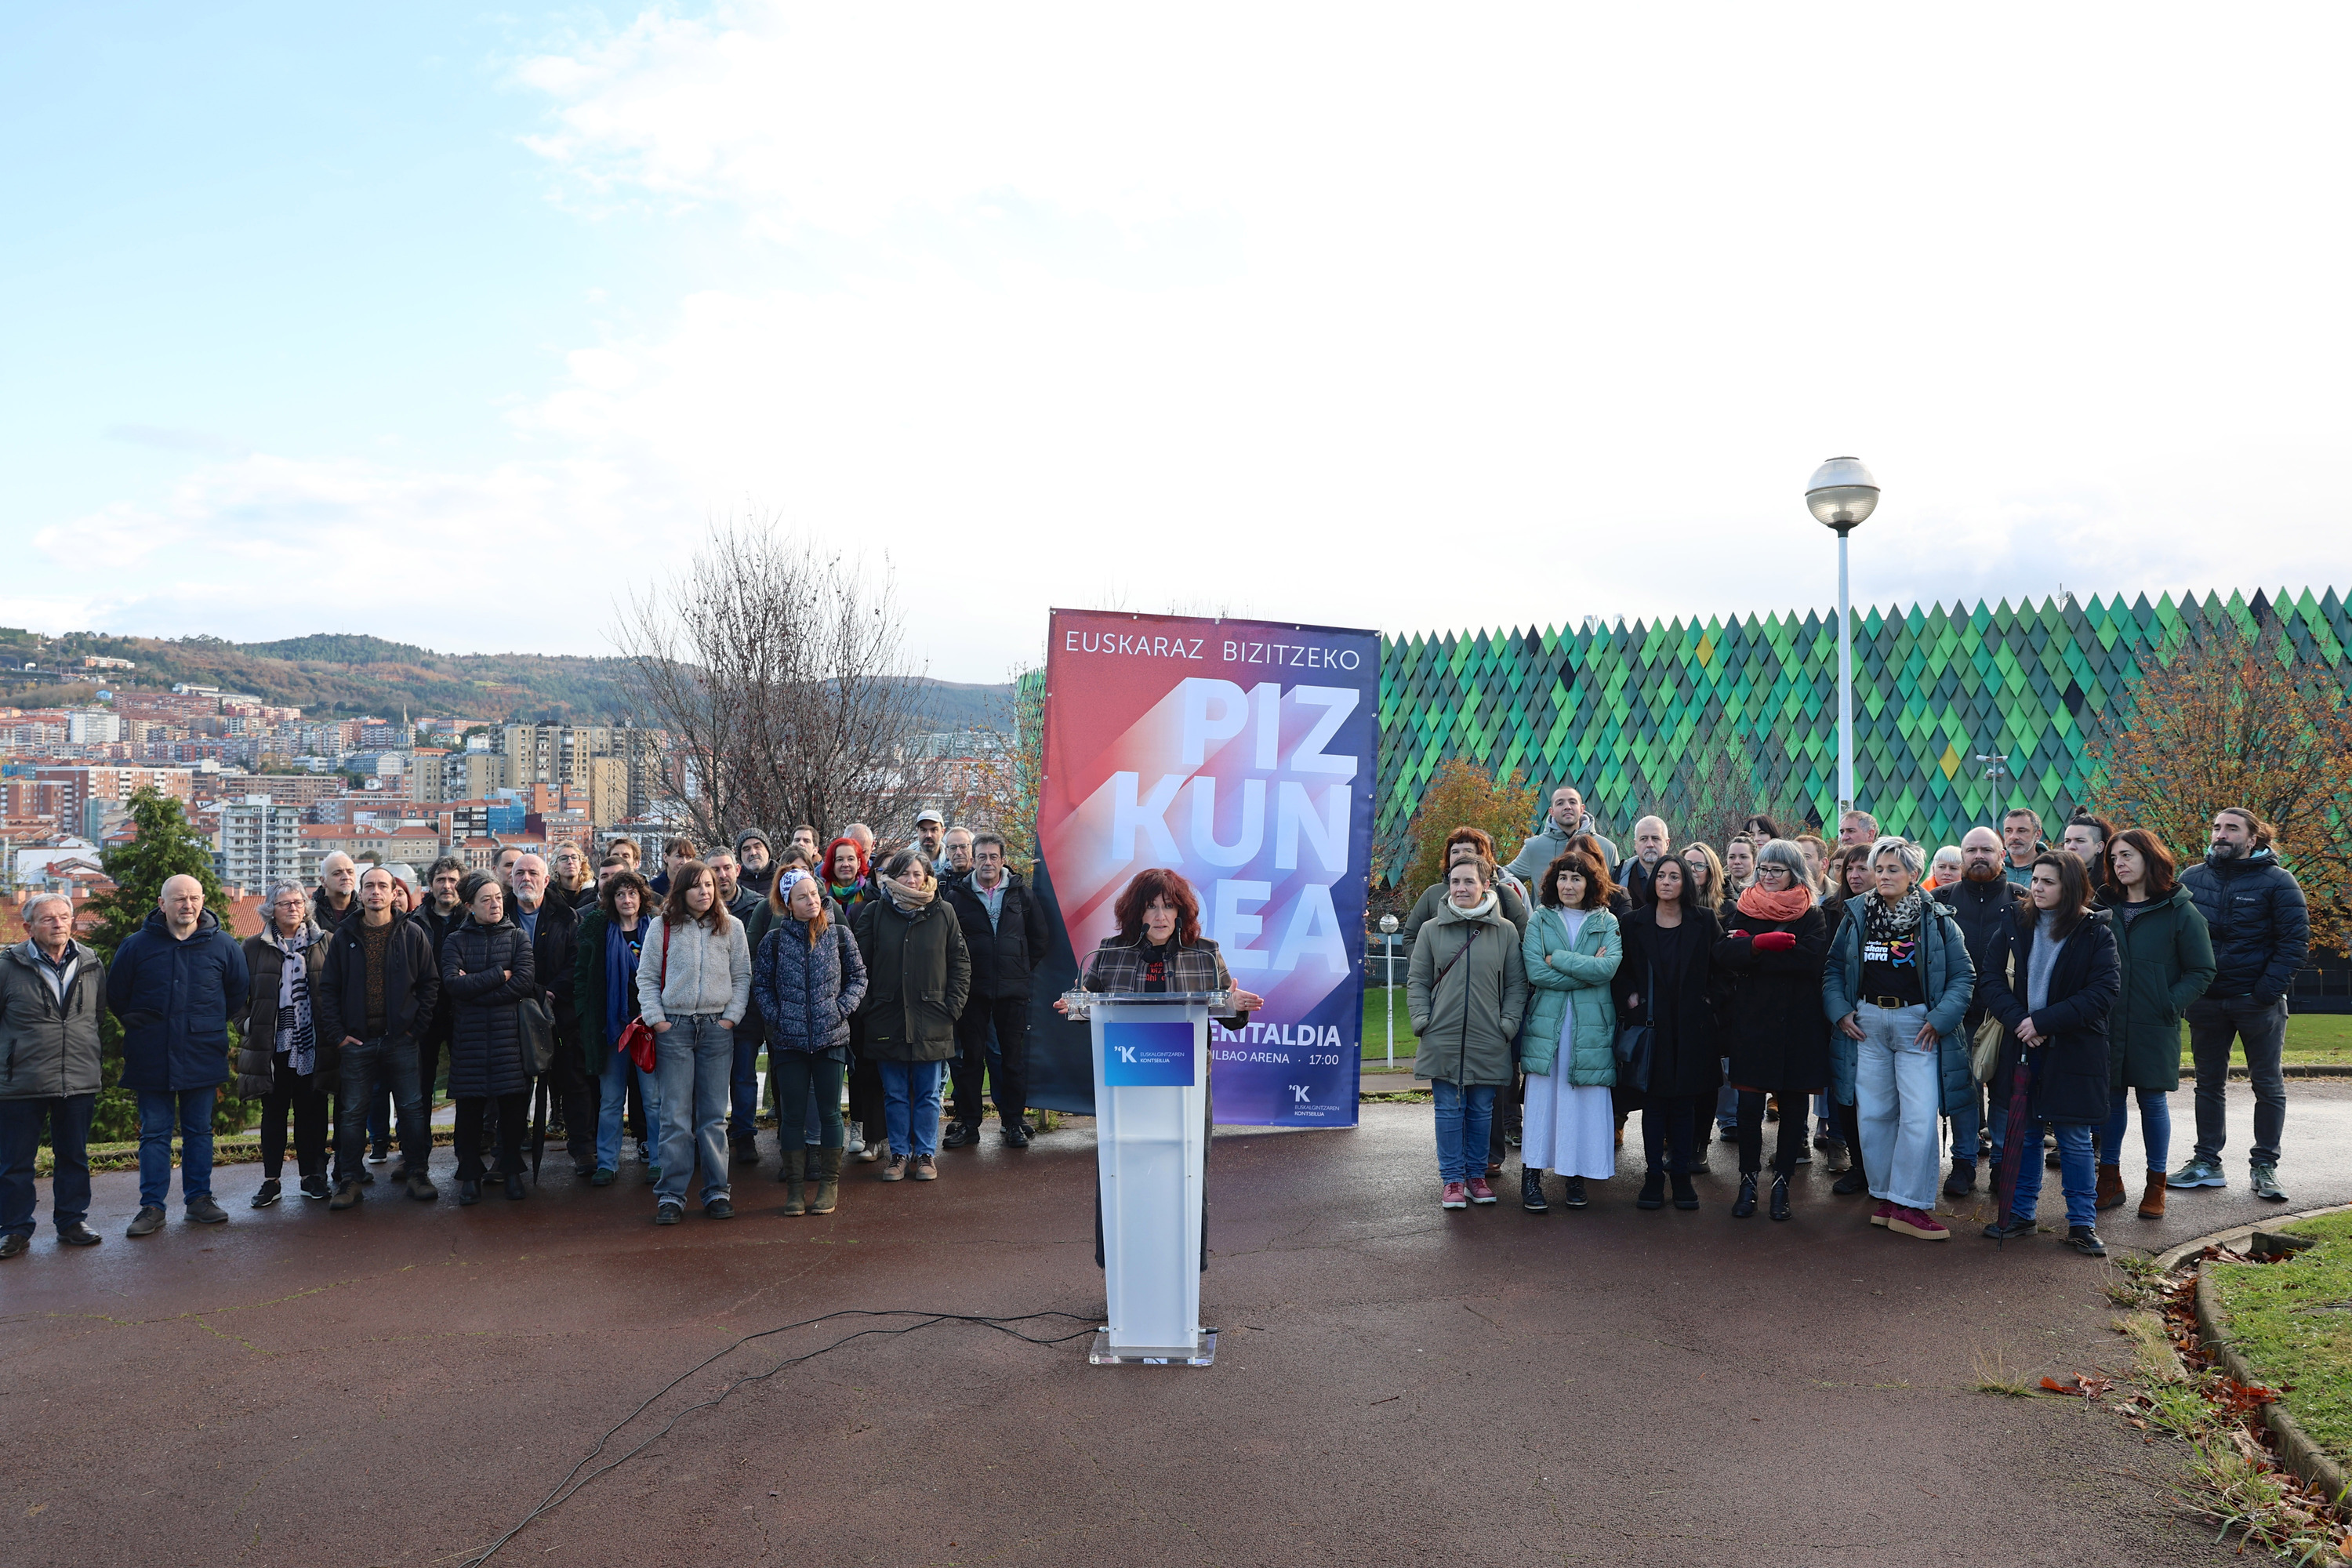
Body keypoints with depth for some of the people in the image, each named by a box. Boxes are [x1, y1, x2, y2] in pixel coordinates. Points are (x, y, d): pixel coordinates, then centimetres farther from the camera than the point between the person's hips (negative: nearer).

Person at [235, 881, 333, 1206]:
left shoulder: (323, 942, 6)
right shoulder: (255, 947, 5)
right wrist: (249, 1030, -2)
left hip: (311, 1042, 0)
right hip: (272, 1043, 0)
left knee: (311, 1110, 5)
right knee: (274, 1111, 7)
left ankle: (312, 1176, 14)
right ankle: (271, 1181, 13)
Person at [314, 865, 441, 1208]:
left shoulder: (413, 935, 2)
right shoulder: (344, 937, 4)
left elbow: (431, 983, 3)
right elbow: (328, 988, 4)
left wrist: (417, 1026, -4)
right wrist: (337, 1034, -3)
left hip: (401, 1039, -1)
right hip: (356, 1041, 1)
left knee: (412, 1109, 3)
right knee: (352, 1112, 5)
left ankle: (417, 1174, 14)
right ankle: (349, 1180, 14)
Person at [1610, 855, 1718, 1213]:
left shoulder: (1704, 921, 3)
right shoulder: (1635, 922, 3)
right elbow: (1621, 969, 7)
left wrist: (1709, 999, -4)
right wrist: (1629, 997, -7)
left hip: (1691, 1026, 0)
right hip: (1651, 1025, 0)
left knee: (1685, 1100, 5)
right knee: (1653, 1100, 4)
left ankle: (1682, 1174, 14)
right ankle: (1654, 1174, 11)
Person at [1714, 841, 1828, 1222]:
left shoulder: (1810, 916, 4)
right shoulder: (1744, 911, 9)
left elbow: (1812, 958, -16)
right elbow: (1724, 951, -8)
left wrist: (1752, 954, -14)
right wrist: (1762, 944, -25)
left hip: (1798, 1024, -1)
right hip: (1751, 1021, 1)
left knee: (1793, 1104, 5)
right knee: (1749, 1104, -2)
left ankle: (1782, 1182, 17)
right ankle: (1748, 1180, 12)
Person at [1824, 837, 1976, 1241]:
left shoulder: (1938, 921, 0)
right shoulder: (1856, 917, 7)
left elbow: (1963, 976, 1)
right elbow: (1832, 969, 12)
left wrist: (1940, 1019, -10)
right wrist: (1840, 1011, -1)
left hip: (1918, 1026, -2)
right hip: (1866, 1024, 2)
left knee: (1919, 1116, -8)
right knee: (1874, 1114, 6)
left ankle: (1909, 1205, 0)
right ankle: (1885, 1197, 19)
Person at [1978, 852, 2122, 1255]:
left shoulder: (2094, 934, -6)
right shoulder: (2015, 925, 3)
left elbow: (2104, 992, -14)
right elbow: (1989, 979, -2)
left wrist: (2044, 1021, -19)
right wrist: (2019, 1020, -17)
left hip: (2072, 1052, -3)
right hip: (2022, 1050, 3)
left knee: (2075, 1141, 5)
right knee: (2023, 1135, 12)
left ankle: (2082, 1223, 17)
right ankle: (2020, 1214, 24)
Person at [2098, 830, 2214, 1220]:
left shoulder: (2179, 911, -2)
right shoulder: (2107, 908, 8)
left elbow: (2202, 971, -2)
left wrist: (2171, 1005, -13)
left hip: (2155, 1027, -3)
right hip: (2109, 1024, 3)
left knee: (2153, 1100, 4)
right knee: (2111, 1098, 7)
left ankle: (2156, 1187, 16)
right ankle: (2110, 1181, 17)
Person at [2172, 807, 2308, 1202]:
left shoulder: (2276, 881, -5)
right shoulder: (2192, 879, 5)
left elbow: (2295, 940, -8)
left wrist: (2268, 990, -16)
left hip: (2258, 1002, -3)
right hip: (2206, 1002, 4)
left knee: (2268, 1085, 6)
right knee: (2209, 1083, 10)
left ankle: (2264, 1166, 14)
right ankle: (2207, 1163, 18)